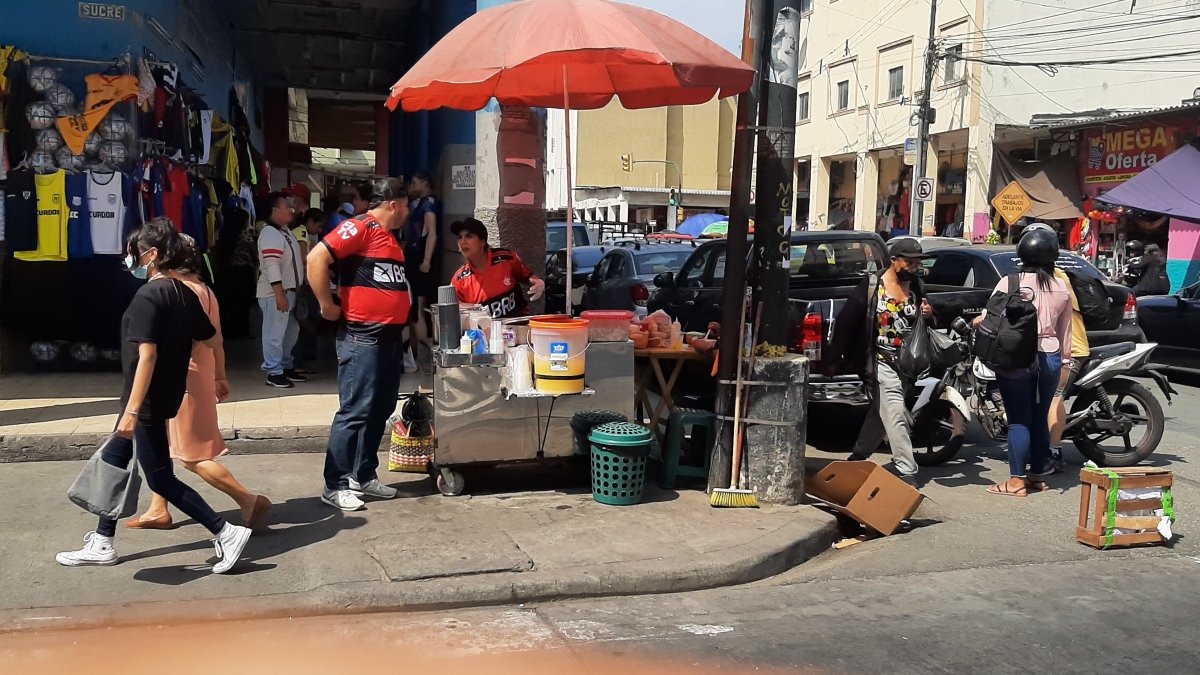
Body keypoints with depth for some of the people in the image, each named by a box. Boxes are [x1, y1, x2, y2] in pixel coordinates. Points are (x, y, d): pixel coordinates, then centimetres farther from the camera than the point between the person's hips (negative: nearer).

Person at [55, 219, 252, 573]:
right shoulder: (184, 293, 5)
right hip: (167, 396, 10)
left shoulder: (147, 297, -19)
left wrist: (132, 411, -28)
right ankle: (102, 544, 30)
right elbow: (212, 340, 11)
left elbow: (147, 355, -27)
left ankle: (227, 533, -3)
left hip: (147, 401, -10)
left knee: (160, 479, -2)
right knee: (113, 461, 20)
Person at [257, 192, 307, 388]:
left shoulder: (286, 230, 14)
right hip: (275, 293, -10)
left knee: (291, 331, 16)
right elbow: (271, 266, -24)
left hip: (290, 290, 10)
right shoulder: (270, 233, -17)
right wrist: (279, 294, -27)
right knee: (275, 333, -4)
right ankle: (274, 373, 1)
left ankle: (286, 367, 27)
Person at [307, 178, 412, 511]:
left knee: (381, 409, 12)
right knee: (355, 411, -8)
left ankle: (364, 476, 22)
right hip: (362, 337, -9)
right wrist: (327, 305, -16)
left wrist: (406, 323, 20)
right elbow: (316, 258, -20)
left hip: (390, 337, 10)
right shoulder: (360, 227, -10)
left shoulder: (390, 236, 19)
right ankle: (335, 485, -1)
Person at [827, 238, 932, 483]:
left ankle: (858, 456, 31)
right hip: (882, 362, -6)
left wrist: (928, 314, -6)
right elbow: (845, 321, -6)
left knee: (880, 413, 15)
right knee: (895, 415, -12)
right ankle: (906, 471, -9)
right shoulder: (872, 286, -8)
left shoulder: (917, 287, 7)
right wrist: (835, 360, -7)